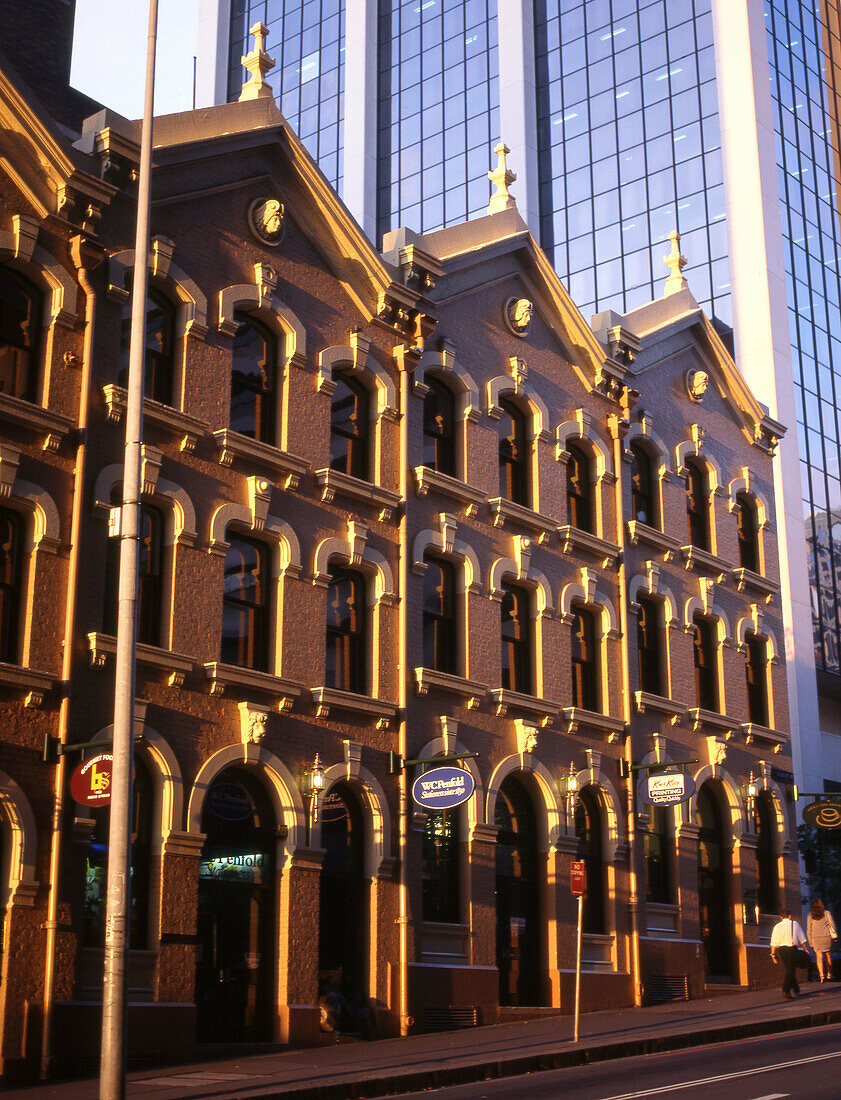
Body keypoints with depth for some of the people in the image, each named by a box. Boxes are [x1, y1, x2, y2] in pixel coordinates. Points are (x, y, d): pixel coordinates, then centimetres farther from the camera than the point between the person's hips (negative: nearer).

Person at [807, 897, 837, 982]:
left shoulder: (810, 915, 3)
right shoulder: (826, 913, 0)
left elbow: (808, 929, 6)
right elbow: (832, 925, 2)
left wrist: (810, 941, 13)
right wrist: (834, 936, 11)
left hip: (815, 938, 0)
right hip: (826, 936, 0)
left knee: (819, 956, -3)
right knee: (828, 955, 13)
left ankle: (821, 975, -19)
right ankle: (829, 975, 20)